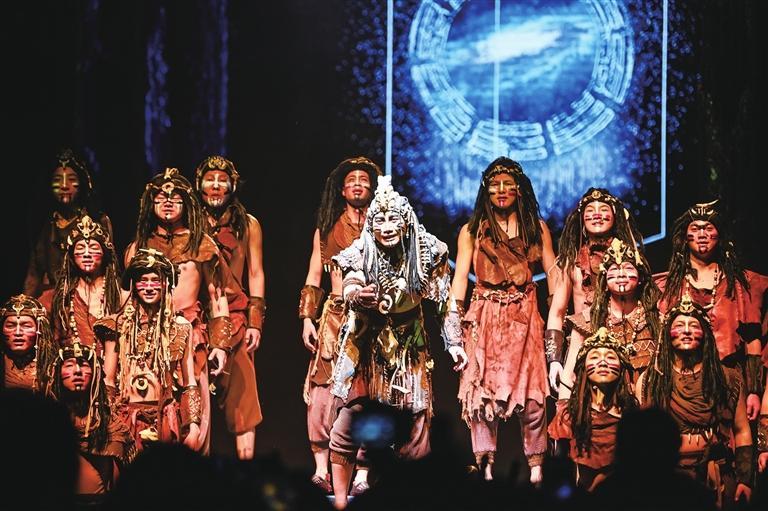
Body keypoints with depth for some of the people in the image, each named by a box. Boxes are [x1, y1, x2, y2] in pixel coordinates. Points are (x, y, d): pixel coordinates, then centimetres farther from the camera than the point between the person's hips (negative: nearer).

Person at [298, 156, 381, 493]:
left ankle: (362, 474, -5)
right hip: (335, 314, 2)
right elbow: (313, 277, 14)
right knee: (323, 391, -8)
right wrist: (307, 318, 4)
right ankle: (322, 469, -5)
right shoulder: (326, 229, 15)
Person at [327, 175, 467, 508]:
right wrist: (357, 296, -48)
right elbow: (349, 290, -25)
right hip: (367, 349, -1)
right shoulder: (361, 254, -12)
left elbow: (445, 300, -2)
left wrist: (453, 342, -7)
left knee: (415, 428, -2)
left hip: (410, 349, 1)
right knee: (347, 424, -12)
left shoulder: (426, 252, -9)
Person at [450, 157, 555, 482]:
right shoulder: (471, 231, 9)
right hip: (484, 317, 0)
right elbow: (460, 278, 3)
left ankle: (536, 468, 2)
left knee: (531, 394, -5)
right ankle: (486, 468, -3)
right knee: (482, 391, -5)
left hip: (524, 317, 0)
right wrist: (454, 324, -8)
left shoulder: (537, 228, 10)